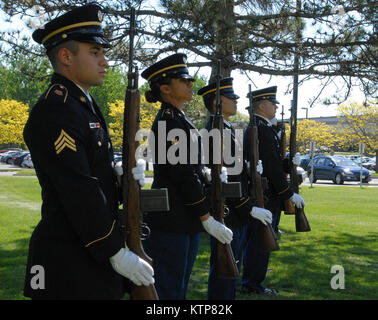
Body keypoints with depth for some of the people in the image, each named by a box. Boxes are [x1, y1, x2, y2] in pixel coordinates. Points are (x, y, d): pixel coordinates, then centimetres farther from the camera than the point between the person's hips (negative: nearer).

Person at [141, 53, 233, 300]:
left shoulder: (181, 120, 15)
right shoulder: (168, 121, -15)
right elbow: (183, 175, -20)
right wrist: (207, 219, -18)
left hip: (186, 222, 10)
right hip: (170, 223, -10)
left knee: (179, 288, 16)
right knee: (168, 291, -1)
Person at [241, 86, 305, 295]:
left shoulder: (251, 128, 15)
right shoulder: (263, 130, -18)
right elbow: (272, 166, -21)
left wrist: (288, 163, 10)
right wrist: (290, 194, -17)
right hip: (267, 197, -11)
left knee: (254, 239, 16)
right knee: (261, 240, -3)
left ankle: (249, 281, 25)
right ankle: (253, 285, 4)